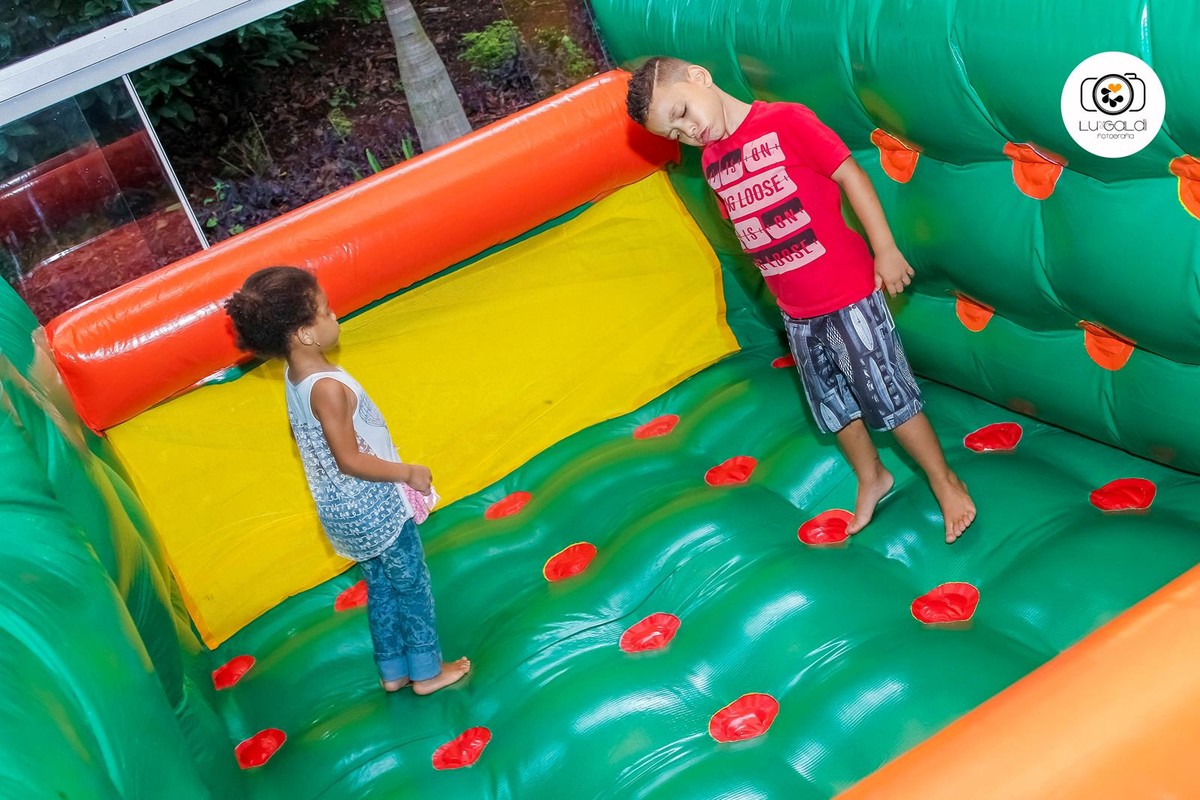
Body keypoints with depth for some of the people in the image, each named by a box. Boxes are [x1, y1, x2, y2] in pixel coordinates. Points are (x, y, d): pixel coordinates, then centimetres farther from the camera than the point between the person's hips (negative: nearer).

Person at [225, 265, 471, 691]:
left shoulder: (294, 376, -2)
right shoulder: (329, 387, -29)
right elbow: (350, 460, -27)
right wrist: (408, 473, -16)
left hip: (340, 507, 8)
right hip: (371, 506, -8)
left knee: (380, 584, 22)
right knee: (412, 582, 10)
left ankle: (393, 670, 35)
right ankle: (427, 670, 24)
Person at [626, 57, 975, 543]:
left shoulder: (785, 121, -14)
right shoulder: (711, 163, 5)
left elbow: (849, 175, -13)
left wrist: (885, 249, -15)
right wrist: (781, 287, 16)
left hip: (848, 292, -6)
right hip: (795, 313, 6)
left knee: (888, 394, 1)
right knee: (834, 405, 17)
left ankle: (944, 482, 19)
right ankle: (871, 478, 39)